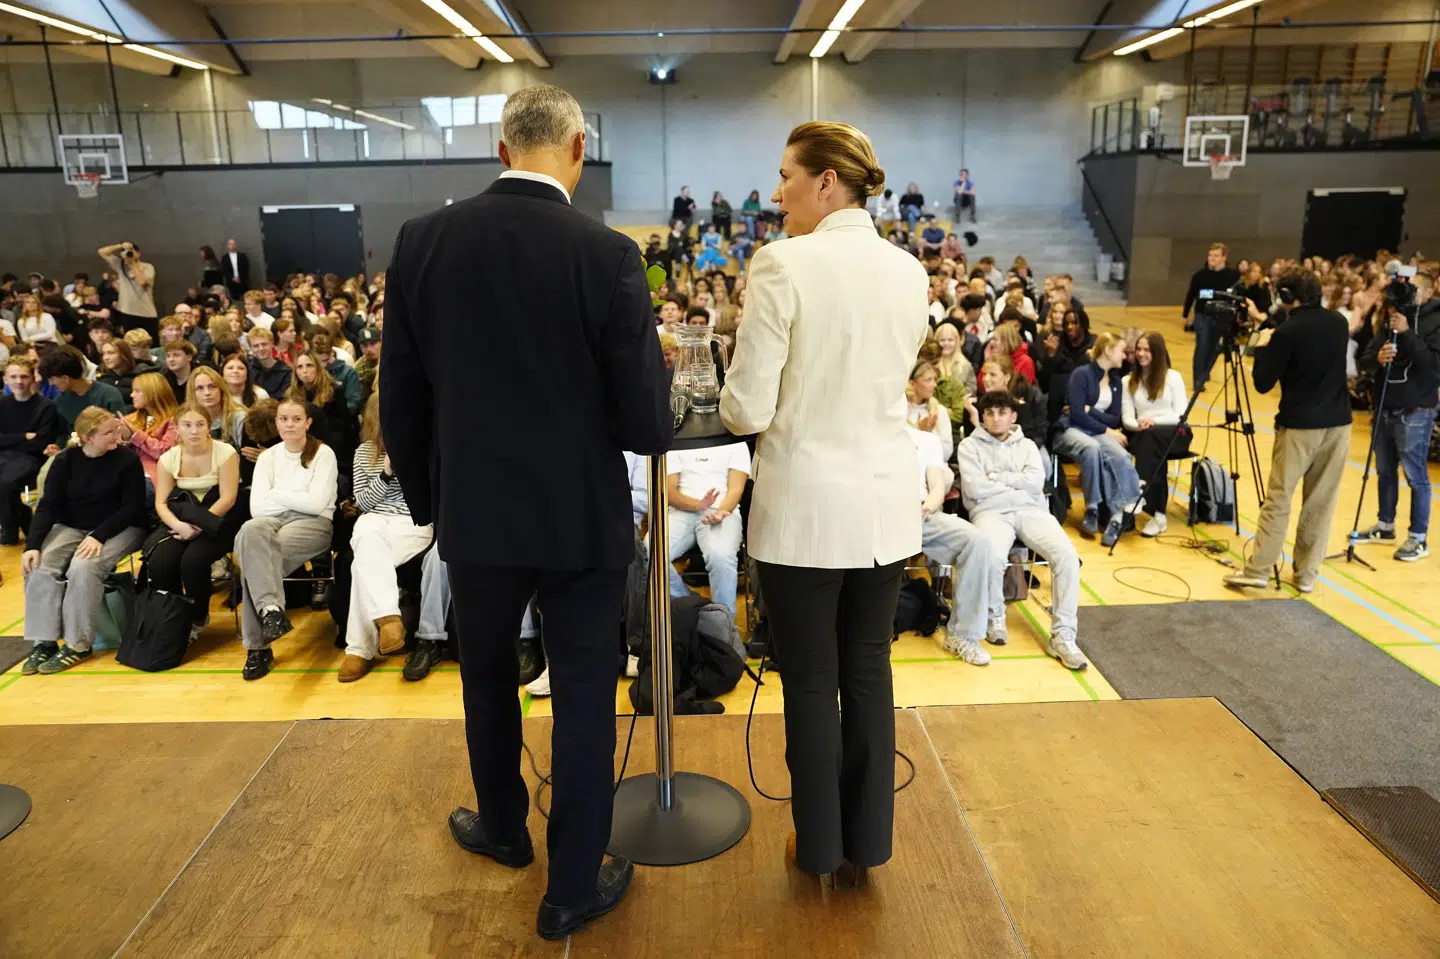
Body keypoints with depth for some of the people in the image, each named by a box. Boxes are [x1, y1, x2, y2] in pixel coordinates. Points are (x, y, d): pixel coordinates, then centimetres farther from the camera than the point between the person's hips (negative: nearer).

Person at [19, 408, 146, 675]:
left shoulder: (127, 459, -9)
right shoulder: (65, 460, 1)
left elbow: (132, 507, -12)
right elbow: (48, 506, -3)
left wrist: (99, 536, -24)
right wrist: (33, 544, -18)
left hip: (119, 529, -4)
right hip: (71, 527, 4)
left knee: (84, 567, -31)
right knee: (39, 564, -23)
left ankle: (78, 644, -20)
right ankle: (43, 642, -15)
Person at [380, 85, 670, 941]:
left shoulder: (422, 241, -5)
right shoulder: (607, 253, -15)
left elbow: (400, 401, 0)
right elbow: (647, 422, -16)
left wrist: (429, 499, 15)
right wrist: (654, 388, 7)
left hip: (474, 513, 3)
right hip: (582, 516, -3)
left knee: (489, 678, 24)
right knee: (584, 697, 12)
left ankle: (504, 827, 47)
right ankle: (573, 888, 26)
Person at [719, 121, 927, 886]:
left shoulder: (783, 264, -14)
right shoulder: (909, 271, 3)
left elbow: (748, 409, -13)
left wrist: (732, 405, 8)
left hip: (805, 505, -5)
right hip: (886, 503, 5)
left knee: (811, 684, 11)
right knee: (869, 672, 16)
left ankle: (821, 846, 29)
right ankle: (865, 845, 32)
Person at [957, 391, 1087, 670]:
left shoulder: (1027, 445, 22)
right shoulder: (970, 446, 12)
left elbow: (1036, 481, 2)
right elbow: (974, 488, -4)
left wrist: (996, 477, -1)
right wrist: (1017, 482, 3)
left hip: (1031, 511, 3)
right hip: (991, 512, -3)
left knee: (1067, 554, -25)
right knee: (992, 555, -37)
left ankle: (1062, 635, -19)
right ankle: (995, 616, -6)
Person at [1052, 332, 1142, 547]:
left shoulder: (1115, 380, 16)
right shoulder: (1082, 374, -4)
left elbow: (1115, 420, 10)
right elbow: (1077, 414, -13)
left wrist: (1089, 410, -4)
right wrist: (1106, 430, -12)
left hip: (1099, 431, 5)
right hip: (1072, 430, -5)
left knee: (1120, 456, -31)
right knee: (1092, 448, -40)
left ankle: (1118, 514, -37)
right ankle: (1092, 509, -29)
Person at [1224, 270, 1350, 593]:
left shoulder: (1286, 333, -13)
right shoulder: (1339, 322, 6)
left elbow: (1263, 384, -10)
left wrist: (1262, 347, 3)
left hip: (1299, 426, -5)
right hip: (1338, 423, 6)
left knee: (1277, 499, 0)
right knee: (1322, 502, 9)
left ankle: (1257, 570, 1)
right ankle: (1307, 574, 15)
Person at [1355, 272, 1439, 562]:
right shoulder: (1389, 319, 10)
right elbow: (1363, 362, 6)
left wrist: (1406, 332, -24)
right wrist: (1377, 357, -17)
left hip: (1414, 412, -6)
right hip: (1384, 408, 6)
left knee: (1415, 476, -2)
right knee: (1385, 472, 15)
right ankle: (1385, 526, 29)